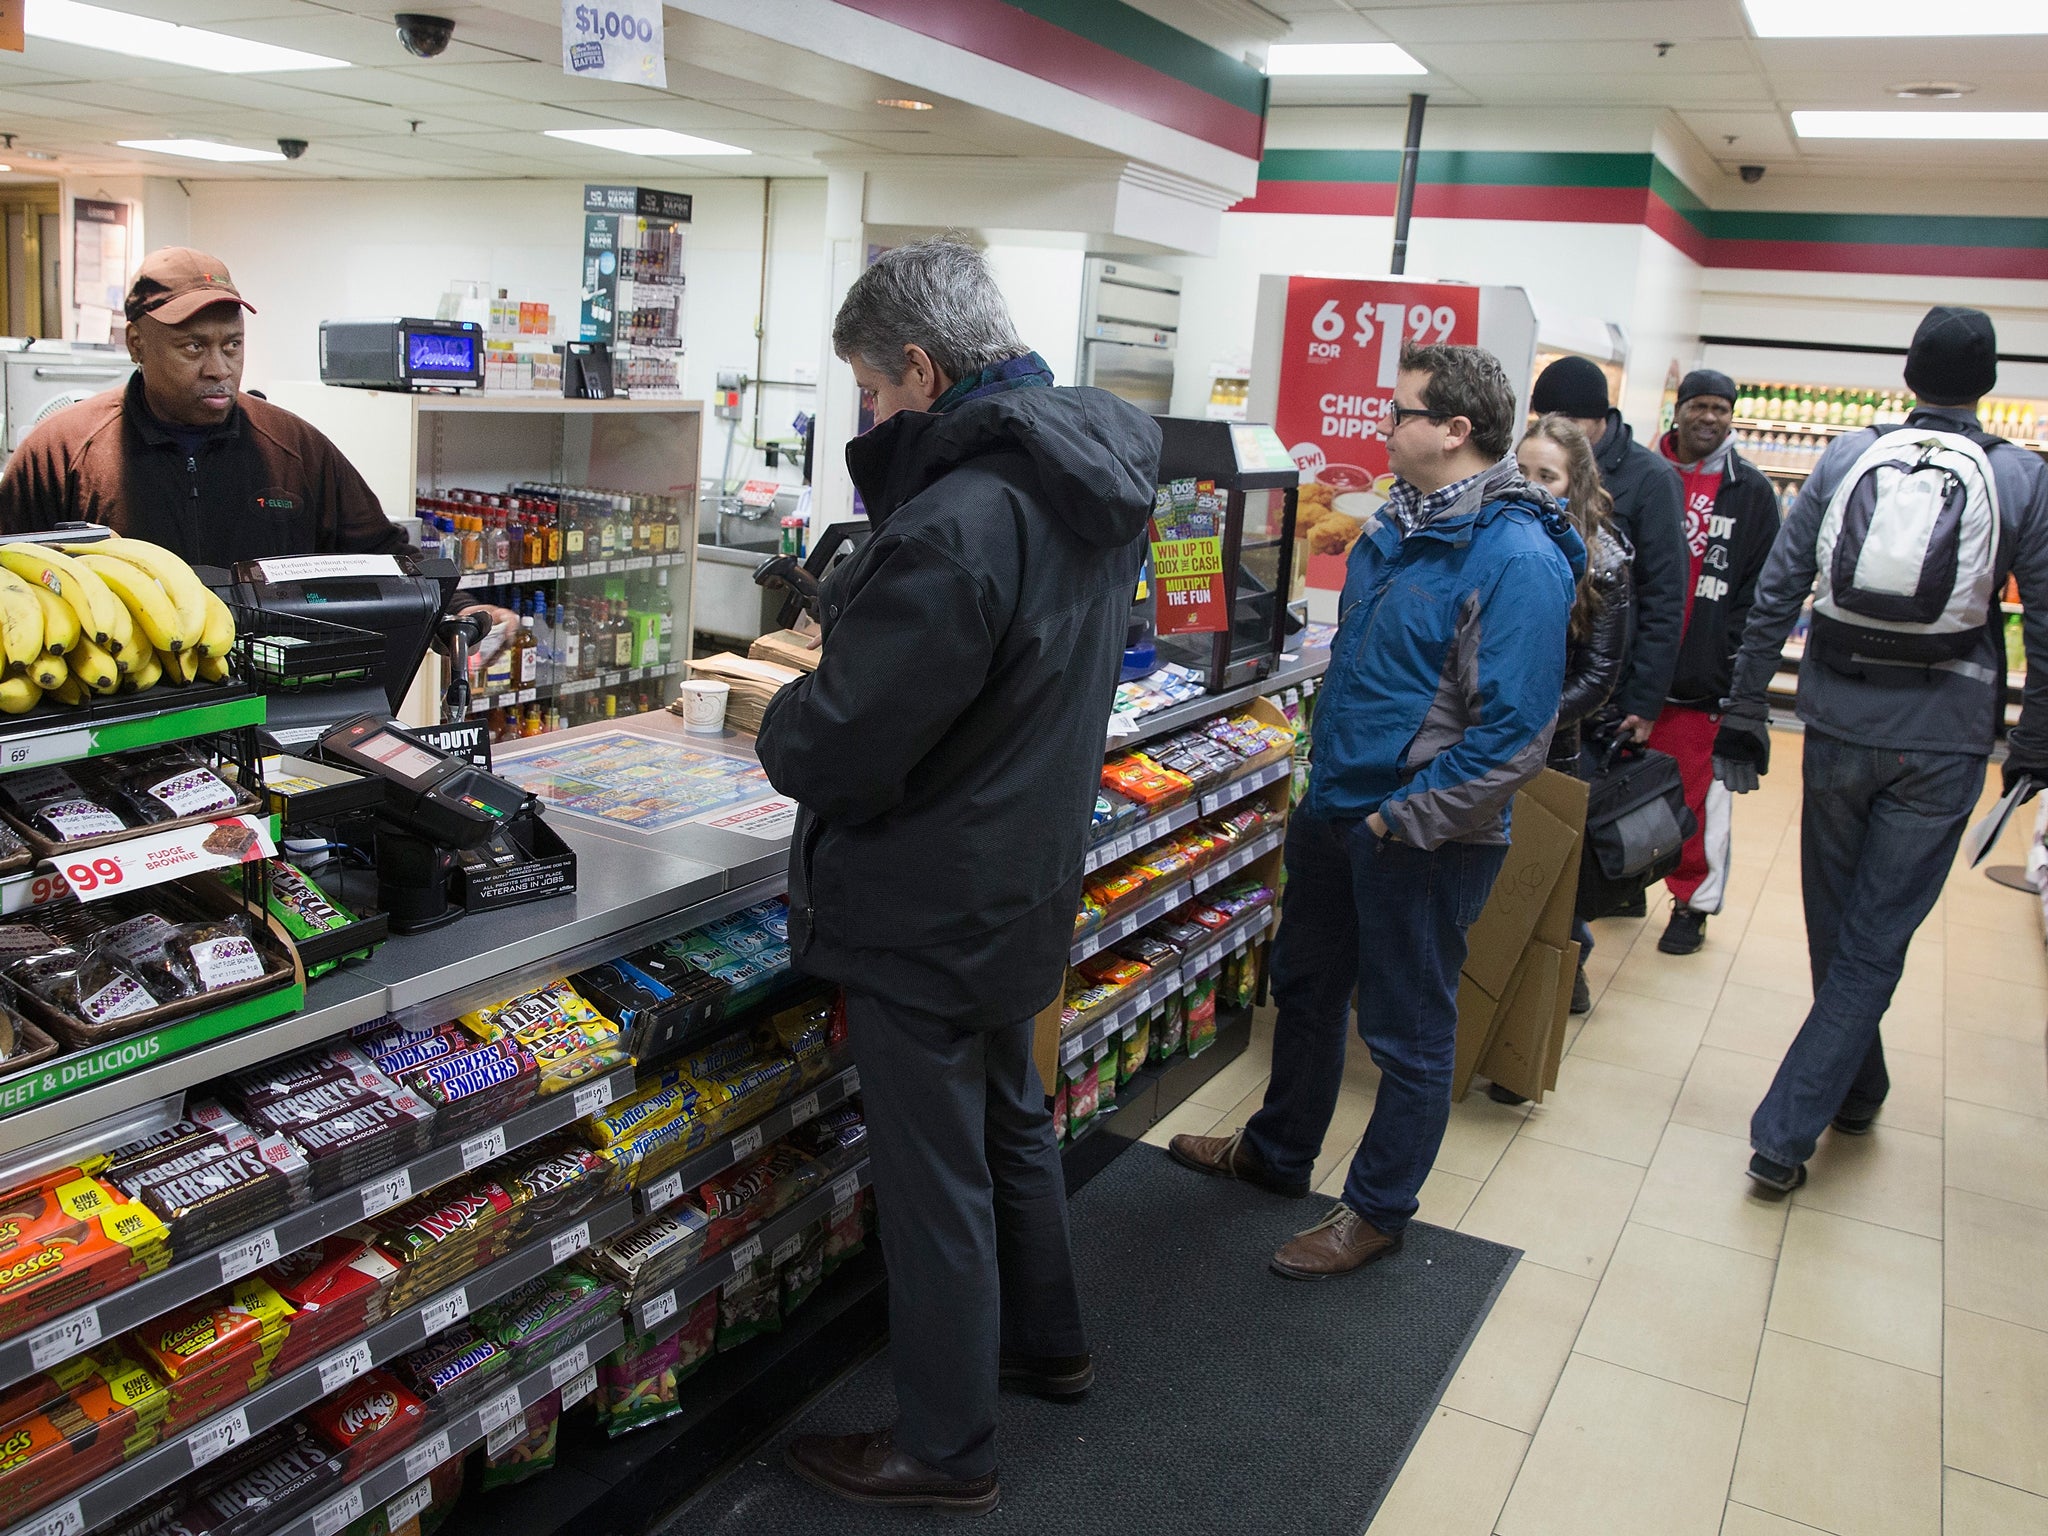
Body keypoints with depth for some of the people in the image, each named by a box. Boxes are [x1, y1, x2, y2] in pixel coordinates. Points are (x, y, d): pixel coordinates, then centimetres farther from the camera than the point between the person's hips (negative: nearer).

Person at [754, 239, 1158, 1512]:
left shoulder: (955, 523, -30)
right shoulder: (1092, 486, 1)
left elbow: (844, 744, -27)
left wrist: (780, 725, -5)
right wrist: (853, 612, 4)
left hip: (928, 914, -9)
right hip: (1024, 883, 9)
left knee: (935, 1178, 7)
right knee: (1010, 1117, 27)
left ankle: (948, 1449, 27)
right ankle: (1046, 1342, 48)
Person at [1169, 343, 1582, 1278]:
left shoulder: (1518, 559, -22)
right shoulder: (1395, 525, 6)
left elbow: (1513, 736, -25)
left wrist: (1400, 818, -21)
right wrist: (1329, 775, 13)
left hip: (1423, 840, -9)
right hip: (1334, 806, 9)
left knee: (1407, 1032, 10)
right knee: (1303, 989, 23)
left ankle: (1377, 1210, 29)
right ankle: (1278, 1152, 44)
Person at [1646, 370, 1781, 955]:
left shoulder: (1750, 491, 4)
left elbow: (1761, 586, 3)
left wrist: (1734, 656, -6)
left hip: (1705, 674, -2)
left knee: (1699, 795, 0)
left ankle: (1693, 902, 13)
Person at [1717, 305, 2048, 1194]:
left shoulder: (1846, 457, 3)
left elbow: (1773, 598, 0)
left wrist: (1742, 719, 5)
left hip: (1840, 726, 2)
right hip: (1944, 741, -1)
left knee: (1835, 924, 18)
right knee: (1875, 939, 4)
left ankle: (1857, 1093, 37)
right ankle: (1786, 1133, 2)